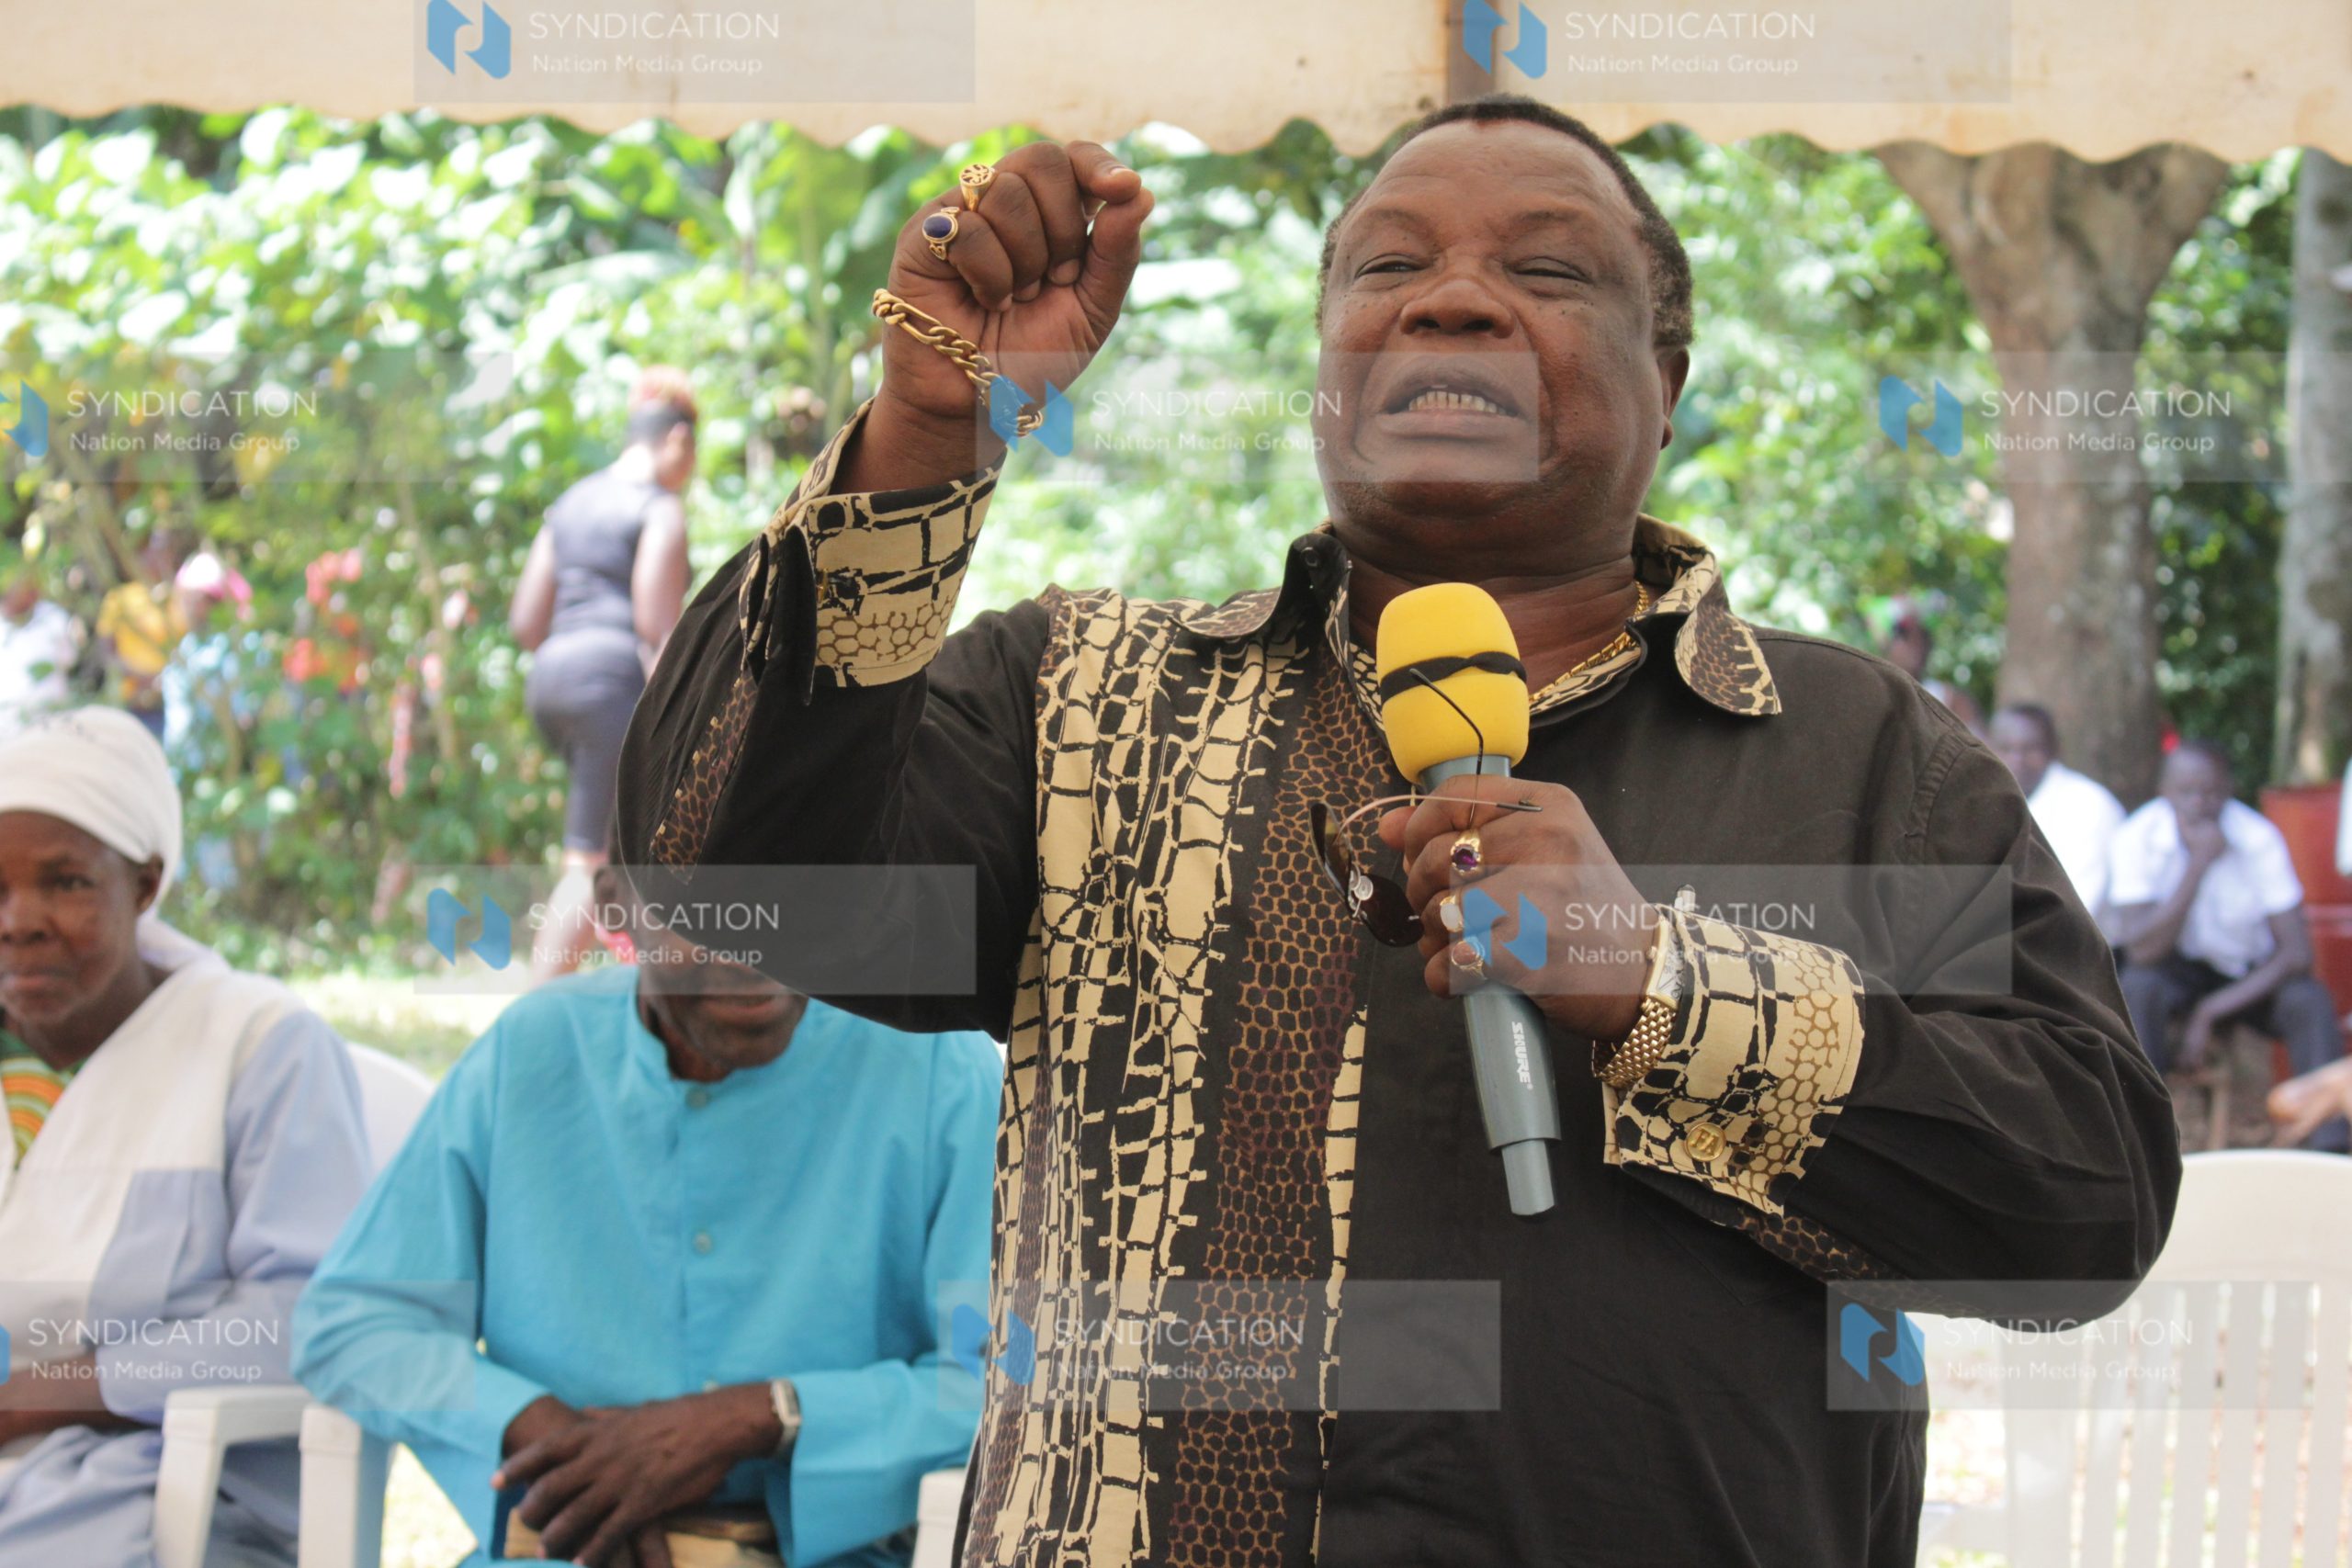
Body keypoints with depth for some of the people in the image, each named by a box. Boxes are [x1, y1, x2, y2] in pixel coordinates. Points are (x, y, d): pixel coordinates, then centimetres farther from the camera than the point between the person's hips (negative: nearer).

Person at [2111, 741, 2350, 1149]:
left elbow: (2297, 952, -20)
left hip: (2251, 971, 1)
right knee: (2136, 988, -33)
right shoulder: (2136, 839, -20)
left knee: (2311, 1002, -29)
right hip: (2178, 967, -1)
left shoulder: (2259, 837, -19)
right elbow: (2141, 950, -30)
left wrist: (2211, 1013, -26)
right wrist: (2197, 865, -36)